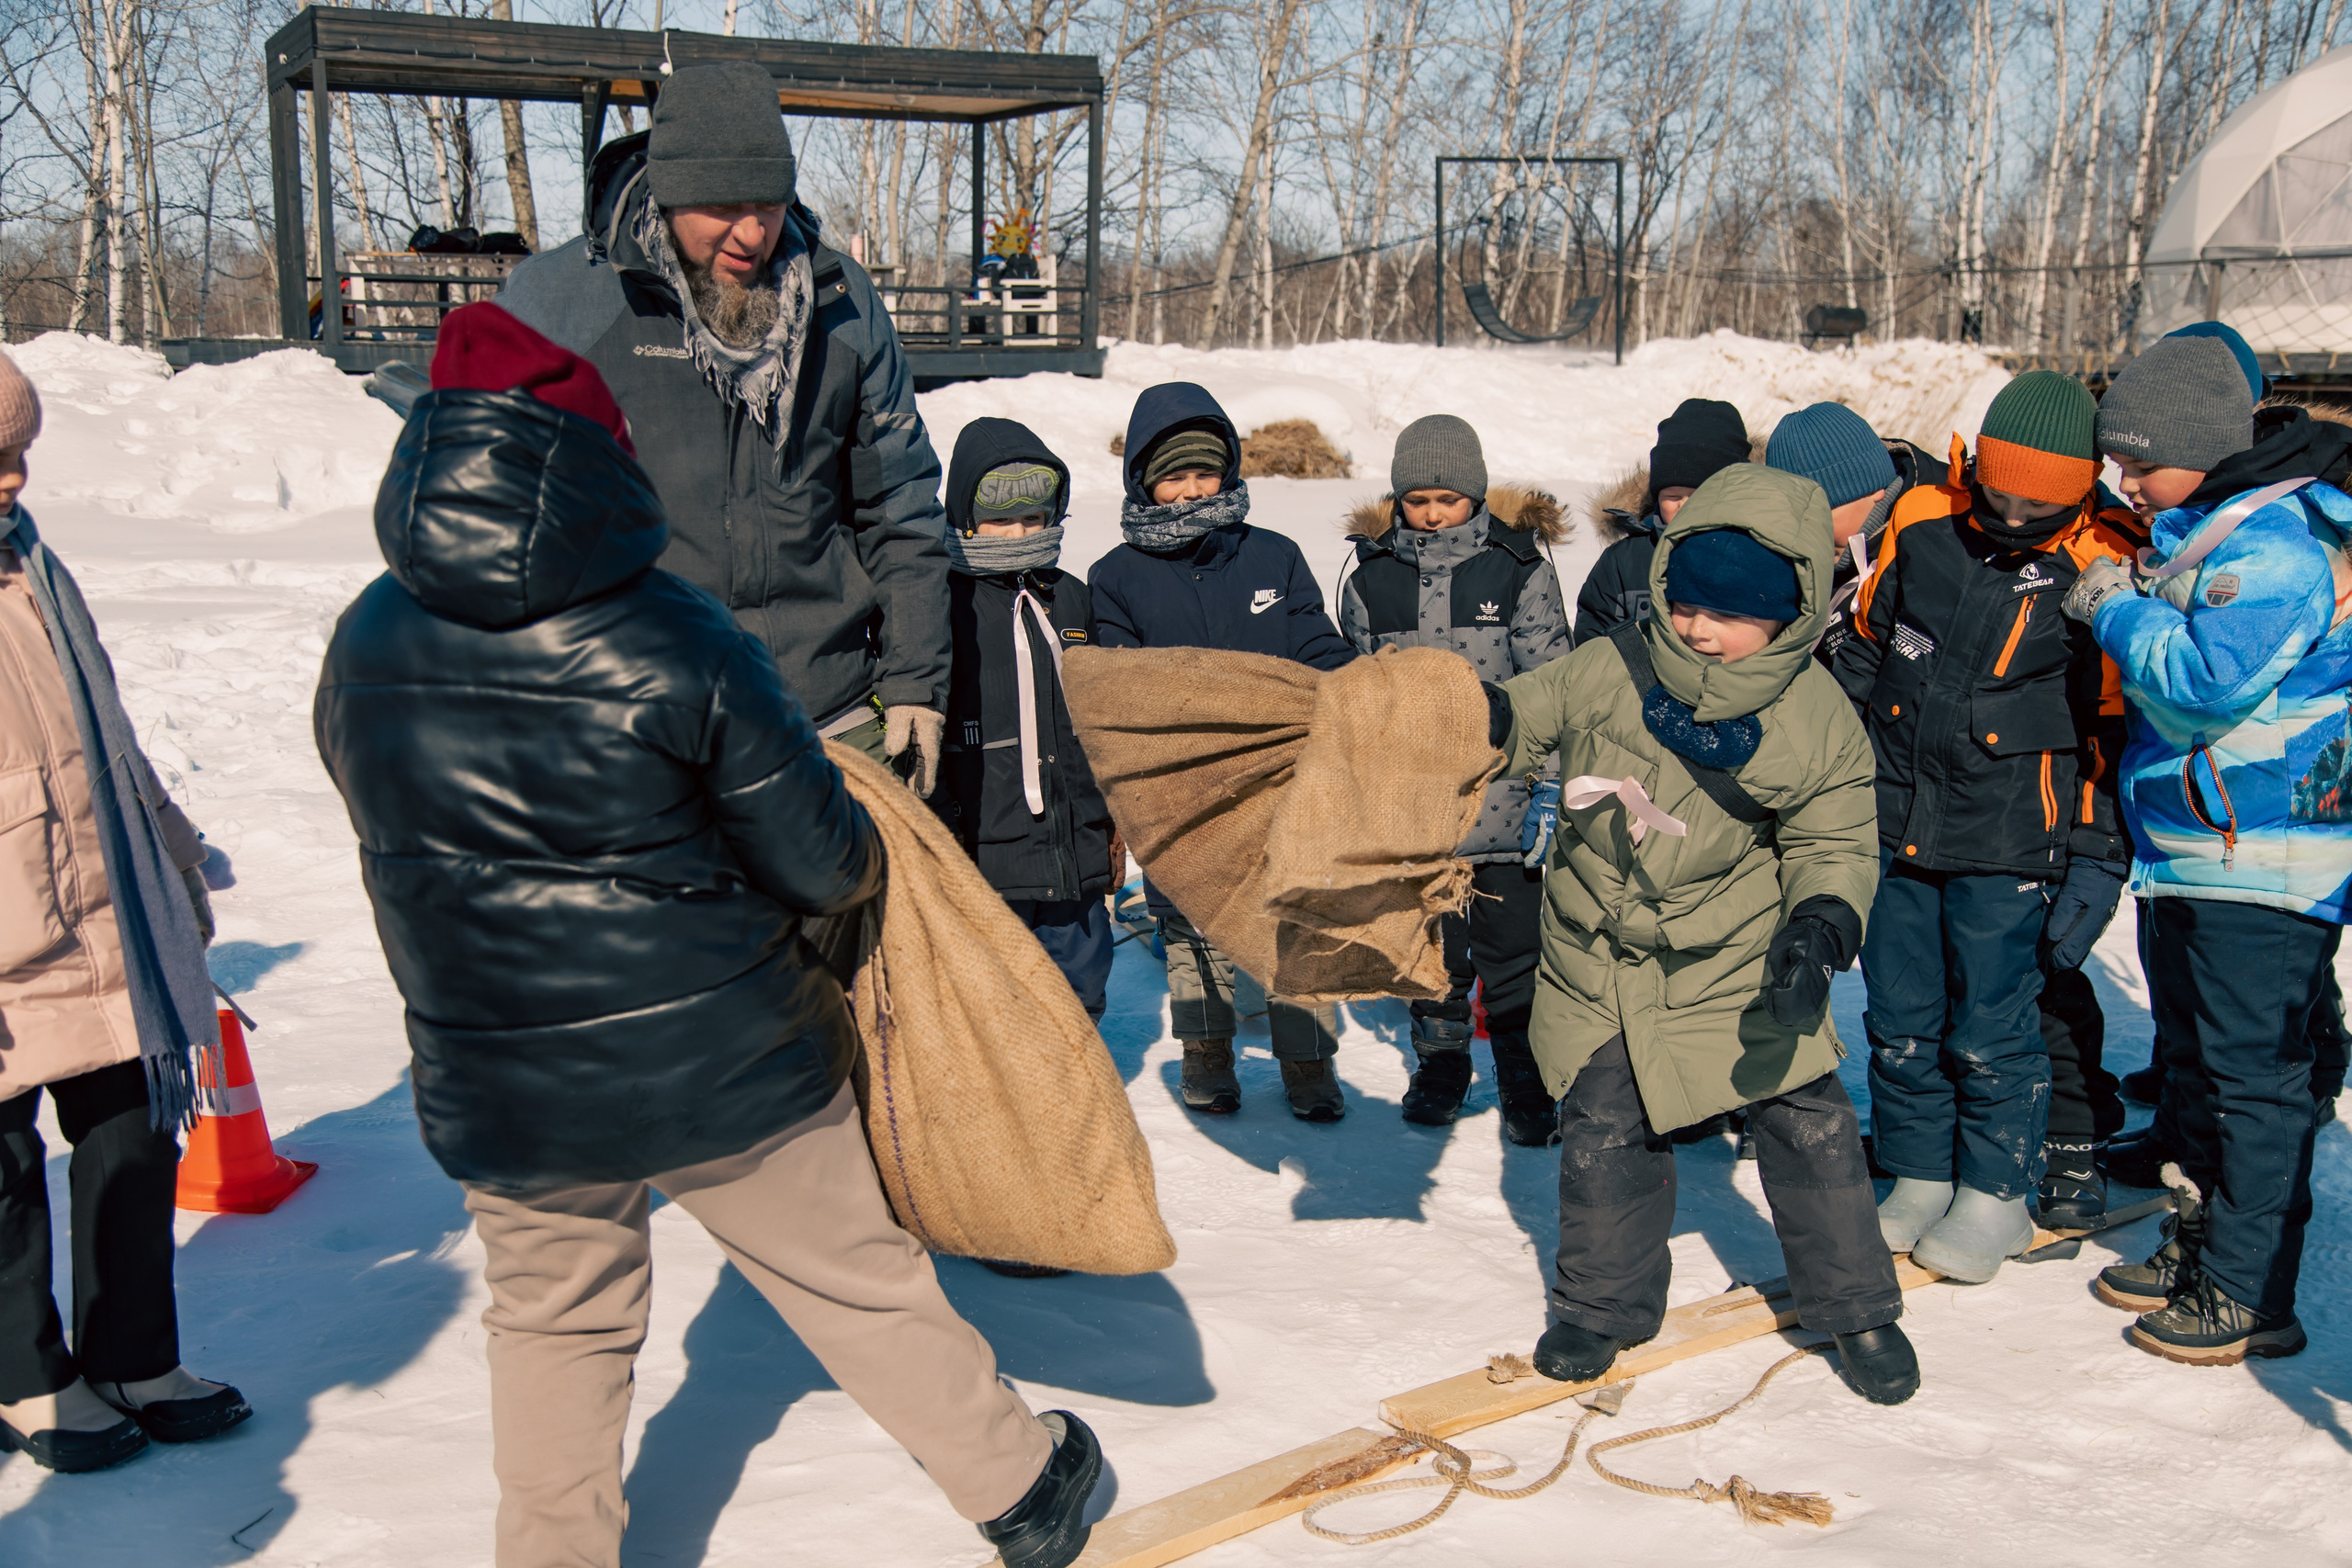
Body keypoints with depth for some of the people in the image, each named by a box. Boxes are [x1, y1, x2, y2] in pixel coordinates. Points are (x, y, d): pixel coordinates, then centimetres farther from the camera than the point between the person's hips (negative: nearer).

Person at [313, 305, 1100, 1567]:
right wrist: (865, 861, 10)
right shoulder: (674, 642, -19)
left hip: (495, 1088, 3)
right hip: (724, 1069, -2)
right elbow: (820, 860, -13)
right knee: (861, 1283, 14)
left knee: (553, 1324, 22)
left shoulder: (365, 646, -5)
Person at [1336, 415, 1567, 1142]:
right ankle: (1439, 1068, 31)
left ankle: (1527, 1084, 15)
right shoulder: (1371, 579, 5)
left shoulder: (1521, 570, -2)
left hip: (1503, 799, -2)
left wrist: (1549, 787, -8)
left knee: (1513, 952, 1)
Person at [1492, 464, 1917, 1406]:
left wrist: (1823, 926, -20)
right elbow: (1519, 720, 2)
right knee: (1604, 1133, 3)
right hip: (1599, 964, 1)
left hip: (1736, 965, 0)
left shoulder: (1816, 720, -9)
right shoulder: (1607, 673, -10)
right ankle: (1605, 1302, 27)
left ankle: (1855, 1308, 23)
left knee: (1809, 1123, 2)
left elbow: (1835, 845, -3)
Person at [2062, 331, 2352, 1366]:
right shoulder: (2198, 535, 13)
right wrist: (2123, 608, 11)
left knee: (2252, 1076, -3)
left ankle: (2250, 1295, 6)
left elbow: (2207, 682, -27)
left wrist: (2121, 611, -14)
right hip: (2186, 853, 10)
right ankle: (2201, 1244, 32)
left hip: (2267, 864, -10)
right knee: (2191, 1060, 18)